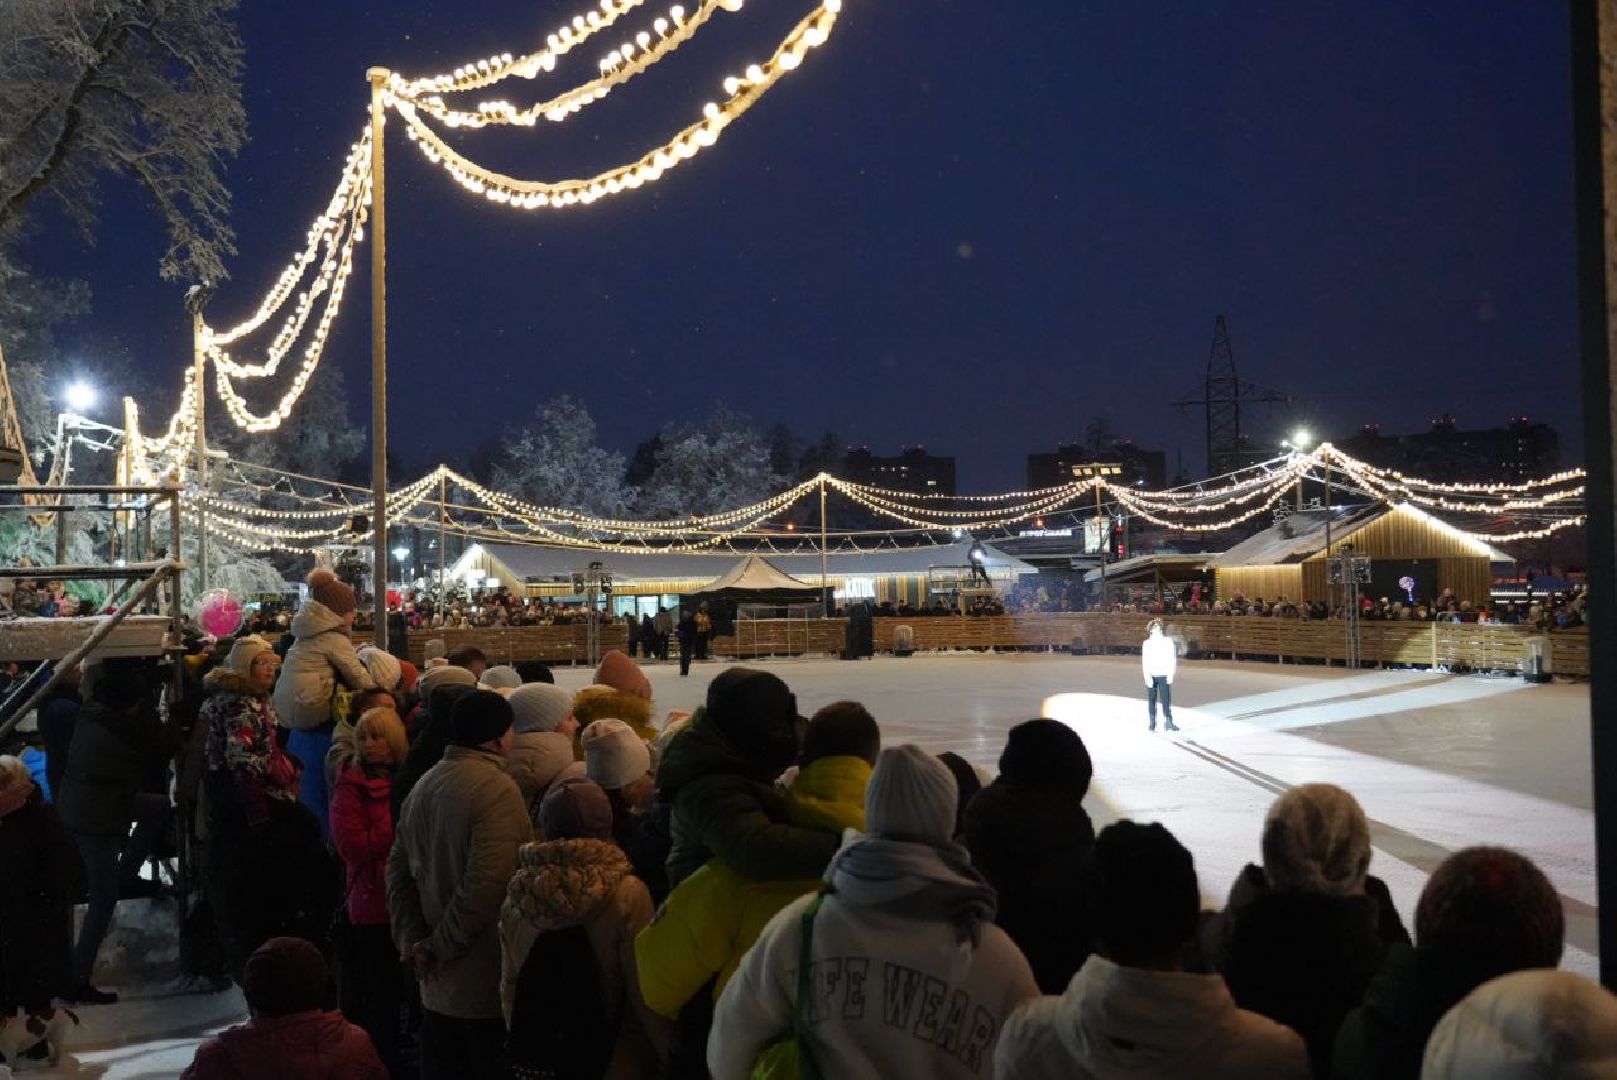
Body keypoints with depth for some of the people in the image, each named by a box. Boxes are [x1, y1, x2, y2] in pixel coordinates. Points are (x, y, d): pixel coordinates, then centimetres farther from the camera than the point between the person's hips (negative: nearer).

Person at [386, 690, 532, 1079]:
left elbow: (398, 869, 8)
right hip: (488, 984, -7)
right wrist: (439, 947, -16)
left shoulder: (425, 784, 6)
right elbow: (485, 885, -26)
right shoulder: (497, 788, -19)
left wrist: (410, 937, 4)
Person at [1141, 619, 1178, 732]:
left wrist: (1170, 675, -4)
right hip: (1151, 676, 1)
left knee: (1166, 699, -5)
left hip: (1164, 676, -1)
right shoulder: (1147, 643, 1)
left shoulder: (1168, 641, 0)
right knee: (1151, 700, 5)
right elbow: (1144, 662, -2)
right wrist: (1147, 677, -10)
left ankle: (1169, 723, -1)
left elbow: (1172, 659, 2)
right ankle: (1152, 723, 11)